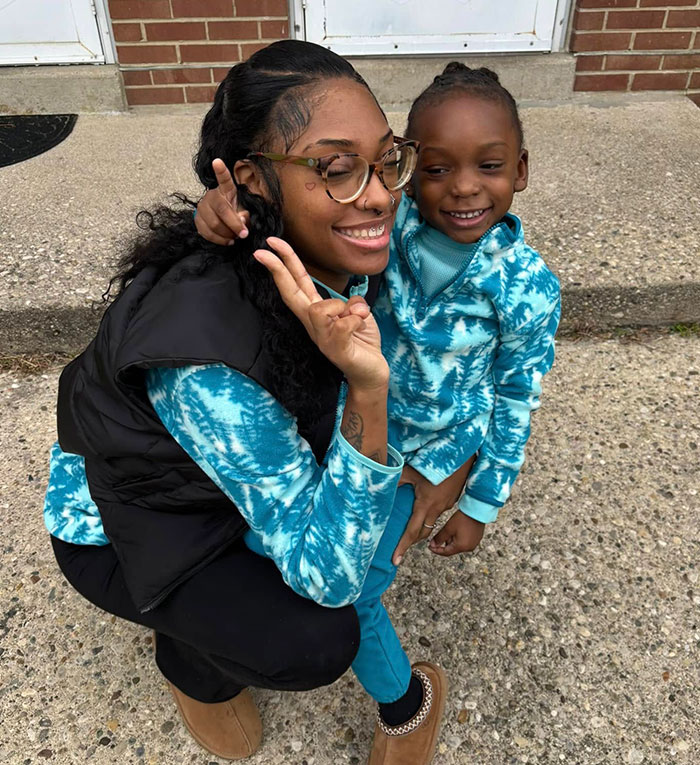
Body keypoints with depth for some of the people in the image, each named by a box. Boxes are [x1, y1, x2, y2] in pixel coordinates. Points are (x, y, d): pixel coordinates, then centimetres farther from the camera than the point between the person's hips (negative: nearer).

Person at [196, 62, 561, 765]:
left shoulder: (527, 289, -23)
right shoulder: (383, 221, -21)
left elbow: (514, 404, -10)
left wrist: (479, 508, -2)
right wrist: (223, 204, -41)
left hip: (432, 449, -3)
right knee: (264, 544, 9)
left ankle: (401, 703, 30)